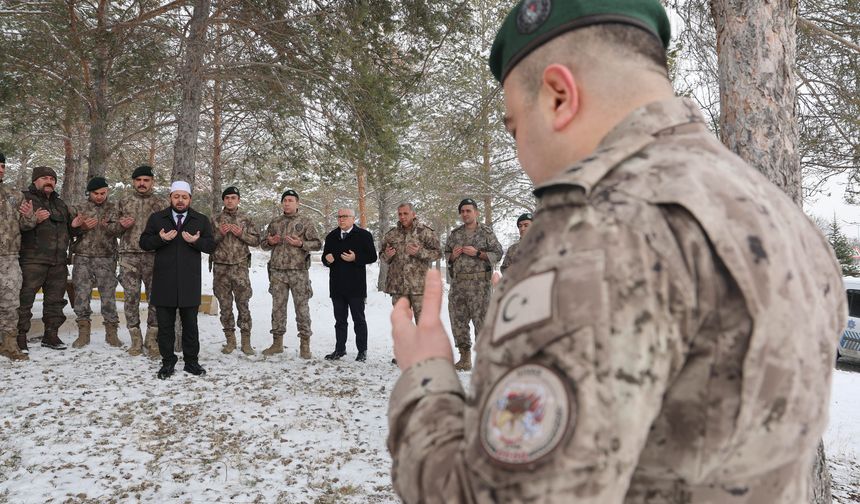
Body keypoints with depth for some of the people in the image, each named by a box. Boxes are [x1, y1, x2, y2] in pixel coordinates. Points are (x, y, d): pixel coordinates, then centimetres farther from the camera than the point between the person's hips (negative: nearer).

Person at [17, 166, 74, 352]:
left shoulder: (60, 204, 22)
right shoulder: (24, 198, 2)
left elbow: (67, 229, 32)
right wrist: (34, 220, -24)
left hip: (58, 261, 7)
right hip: (33, 259, -6)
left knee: (55, 299, 10)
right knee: (25, 298, -7)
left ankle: (51, 335, 20)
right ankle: (20, 337, -1)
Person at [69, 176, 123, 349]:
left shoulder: (113, 209, 9)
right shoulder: (79, 209, 12)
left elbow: (118, 229, -6)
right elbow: (71, 230, 5)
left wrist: (108, 226, -27)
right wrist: (82, 227, -15)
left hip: (106, 258, -1)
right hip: (83, 258, 1)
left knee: (108, 295, -1)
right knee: (82, 294, 1)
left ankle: (111, 332, 7)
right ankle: (83, 332, 10)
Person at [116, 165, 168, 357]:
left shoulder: (162, 203, 8)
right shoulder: (124, 202, 14)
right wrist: (122, 225, -1)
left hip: (154, 256, -2)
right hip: (129, 256, 2)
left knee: (156, 298, 0)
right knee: (130, 297, 2)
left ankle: (152, 340, 11)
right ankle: (136, 340, 13)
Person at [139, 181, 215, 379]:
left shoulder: (201, 220, 9)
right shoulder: (156, 218, 9)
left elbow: (211, 245, 5)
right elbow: (144, 242, 5)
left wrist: (196, 241, -15)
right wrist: (161, 238, -14)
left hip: (190, 283, 0)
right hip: (164, 282, 0)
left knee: (190, 324, 7)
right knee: (165, 324, 6)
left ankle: (191, 361, 17)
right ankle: (167, 361, 17)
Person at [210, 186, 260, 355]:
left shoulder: (245, 219, 6)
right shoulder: (215, 220, 7)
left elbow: (256, 240, 6)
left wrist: (241, 234, -10)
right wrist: (220, 234, -11)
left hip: (240, 267, -1)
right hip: (221, 268, 1)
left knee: (243, 304, -2)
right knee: (225, 305, 6)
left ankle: (246, 341, 5)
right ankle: (230, 340, 17)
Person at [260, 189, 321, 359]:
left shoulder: (306, 222, 3)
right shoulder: (274, 223, 14)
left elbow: (317, 243, -1)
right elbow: (263, 244, 21)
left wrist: (301, 244, -17)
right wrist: (270, 242, -2)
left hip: (298, 271, -4)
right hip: (277, 271, 4)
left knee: (302, 308, -1)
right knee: (278, 307, 8)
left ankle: (305, 344, 7)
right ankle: (277, 343, 18)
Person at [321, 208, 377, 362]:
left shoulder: (364, 235, -2)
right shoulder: (331, 237, 14)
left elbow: (372, 257, -5)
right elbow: (325, 257, 20)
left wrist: (355, 258, -19)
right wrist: (327, 260, -4)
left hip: (356, 286, -5)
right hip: (337, 286, 5)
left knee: (359, 320, 3)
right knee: (340, 320, 13)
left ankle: (362, 351, 12)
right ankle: (340, 349, 22)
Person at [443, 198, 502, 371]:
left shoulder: (486, 232, 1)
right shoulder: (454, 234, 15)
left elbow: (497, 253, -2)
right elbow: (446, 254, 23)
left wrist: (477, 253, -12)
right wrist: (453, 255, 1)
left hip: (480, 283, -5)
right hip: (458, 283, 5)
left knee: (481, 319, -6)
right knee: (458, 319, 7)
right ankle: (465, 358, 17)